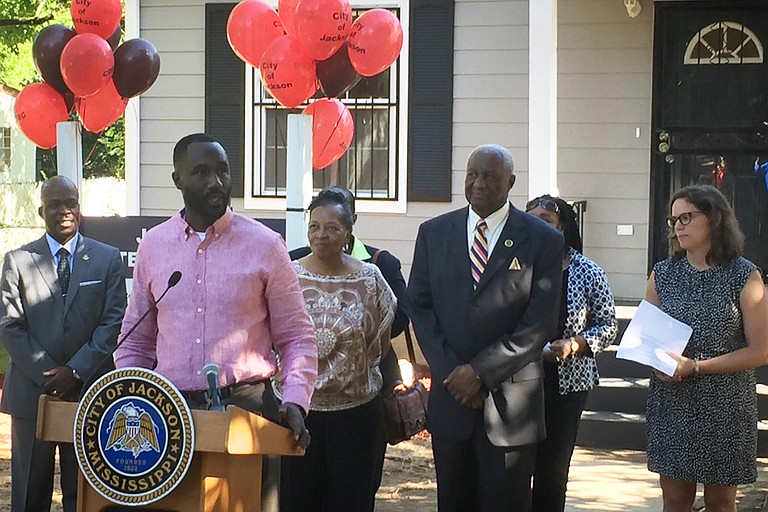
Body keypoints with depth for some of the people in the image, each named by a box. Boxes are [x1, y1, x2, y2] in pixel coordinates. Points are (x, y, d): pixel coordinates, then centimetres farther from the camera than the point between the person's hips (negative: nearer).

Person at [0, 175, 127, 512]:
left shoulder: (108, 259, 7)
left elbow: (114, 322, 0)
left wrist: (75, 371, -12)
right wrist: (48, 376, -10)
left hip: (89, 390, 0)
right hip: (32, 392, 0)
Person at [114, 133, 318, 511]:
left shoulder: (265, 245, 1)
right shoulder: (153, 246, 10)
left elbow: (297, 338, 3)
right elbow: (136, 342, 16)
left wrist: (295, 401, -12)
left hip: (246, 406, -2)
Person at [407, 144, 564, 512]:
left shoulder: (543, 240, -2)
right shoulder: (434, 233, 8)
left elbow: (541, 322, -8)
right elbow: (419, 306, 5)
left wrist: (481, 371, -12)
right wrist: (450, 371, -7)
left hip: (509, 401, -3)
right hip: (450, 397, 3)